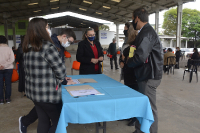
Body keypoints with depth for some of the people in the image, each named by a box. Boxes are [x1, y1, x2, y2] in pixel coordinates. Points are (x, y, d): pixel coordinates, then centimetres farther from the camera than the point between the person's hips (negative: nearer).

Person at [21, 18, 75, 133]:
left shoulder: (28, 48, 7)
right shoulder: (47, 46, -19)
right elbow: (60, 69, -18)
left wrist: (62, 80, 11)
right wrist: (63, 81, 5)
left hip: (33, 92, 8)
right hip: (47, 94, -8)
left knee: (43, 121, 21)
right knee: (57, 121, 12)